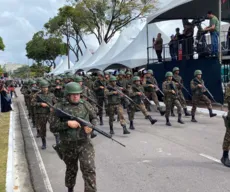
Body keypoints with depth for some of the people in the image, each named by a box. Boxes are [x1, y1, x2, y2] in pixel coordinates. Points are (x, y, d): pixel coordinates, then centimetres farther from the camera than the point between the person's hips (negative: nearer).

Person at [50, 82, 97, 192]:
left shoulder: (85, 105, 0)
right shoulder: (59, 107, -7)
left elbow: (94, 118, 12)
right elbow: (53, 127, -9)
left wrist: (91, 126, -9)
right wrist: (67, 124, -21)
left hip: (85, 144, 1)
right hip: (68, 146, 0)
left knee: (89, 170, -11)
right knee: (71, 170, 20)